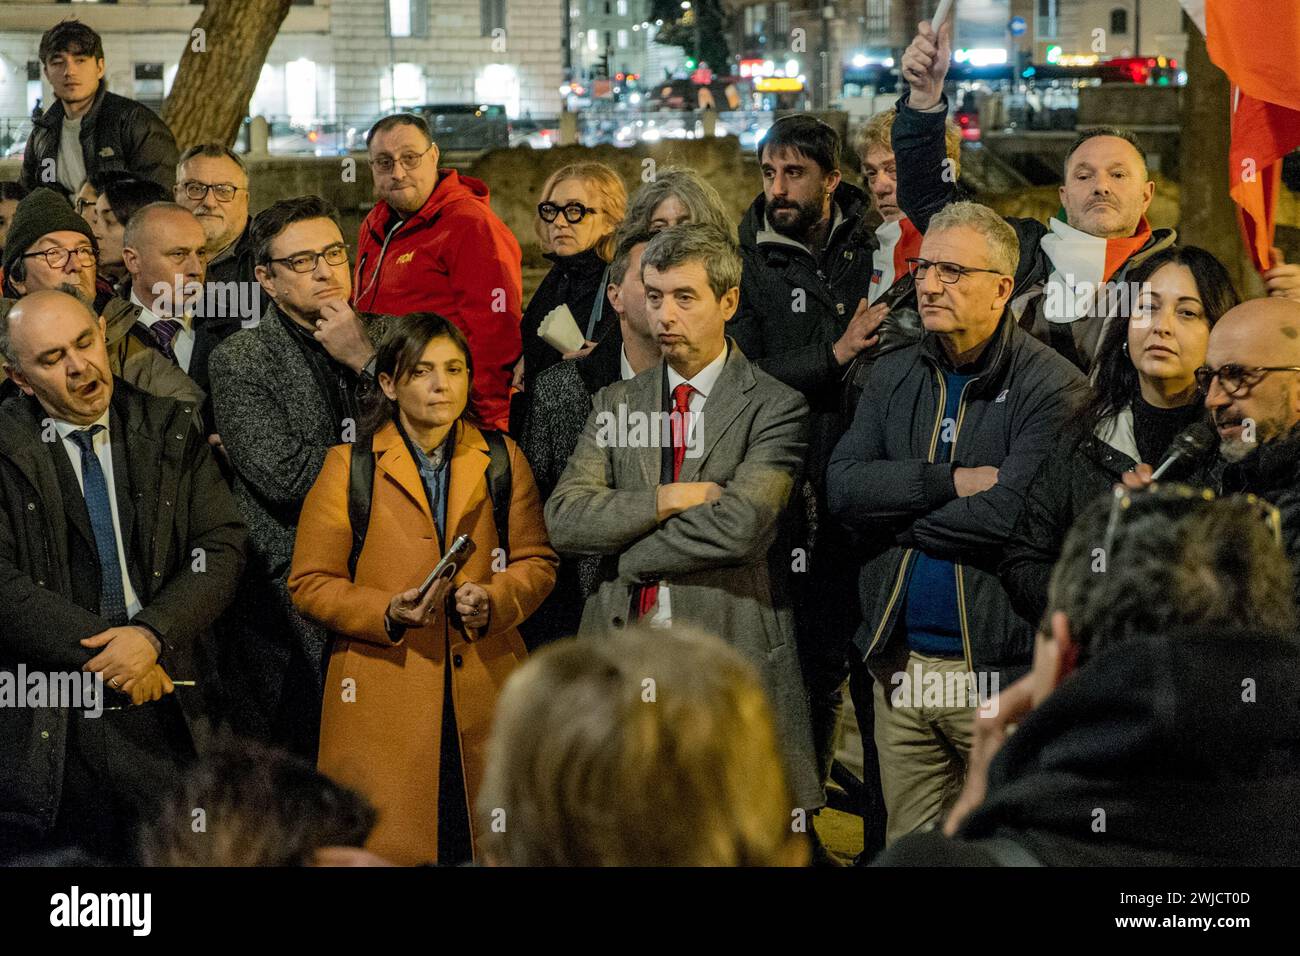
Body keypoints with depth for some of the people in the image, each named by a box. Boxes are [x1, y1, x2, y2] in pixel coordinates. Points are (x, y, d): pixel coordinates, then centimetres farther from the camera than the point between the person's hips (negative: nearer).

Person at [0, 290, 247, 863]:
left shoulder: (169, 429, 7)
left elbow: (222, 549, 1)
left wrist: (151, 634, -14)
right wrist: (104, 652, -14)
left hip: (164, 708, 2)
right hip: (49, 724, -2)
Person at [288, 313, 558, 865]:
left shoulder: (502, 460, 10)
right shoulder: (349, 467, 2)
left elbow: (537, 561, 12)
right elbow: (309, 582, 2)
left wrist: (495, 601, -9)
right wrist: (386, 612, -14)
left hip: (484, 692, 2)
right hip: (384, 699, -2)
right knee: (387, 846, -4)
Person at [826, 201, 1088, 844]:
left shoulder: (1052, 386, -9)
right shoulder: (894, 376, 11)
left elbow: (1011, 514, -20)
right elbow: (842, 486, -2)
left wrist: (893, 513, -8)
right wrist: (952, 482, -14)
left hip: (999, 669, -5)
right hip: (900, 659, 6)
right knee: (907, 847, 13)